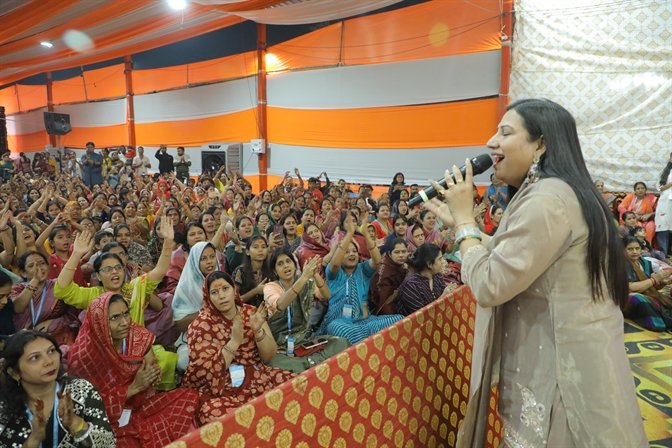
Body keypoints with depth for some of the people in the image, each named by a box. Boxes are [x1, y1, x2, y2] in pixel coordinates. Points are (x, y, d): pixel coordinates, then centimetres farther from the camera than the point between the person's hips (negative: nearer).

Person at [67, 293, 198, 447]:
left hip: (143, 404, 5)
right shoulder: (84, 355, -19)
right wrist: (133, 387, -22)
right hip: (111, 420, -4)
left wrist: (154, 372, -20)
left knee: (190, 397, -16)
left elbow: (153, 366, 3)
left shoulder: (137, 336, -9)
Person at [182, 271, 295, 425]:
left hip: (257, 377, 4)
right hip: (220, 389, -3)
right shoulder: (201, 325, -8)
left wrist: (258, 330, -19)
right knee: (215, 415, -34)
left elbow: (269, 356, -1)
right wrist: (235, 341, -24)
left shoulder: (251, 313, 1)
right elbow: (209, 371, -15)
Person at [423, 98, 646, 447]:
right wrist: (460, 221, 9)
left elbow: (489, 286, -24)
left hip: (561, 373, -10)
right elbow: (505, 259, 14)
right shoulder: (560, 191, 11)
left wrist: (465, 218, -13)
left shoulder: (547, 199, -22)